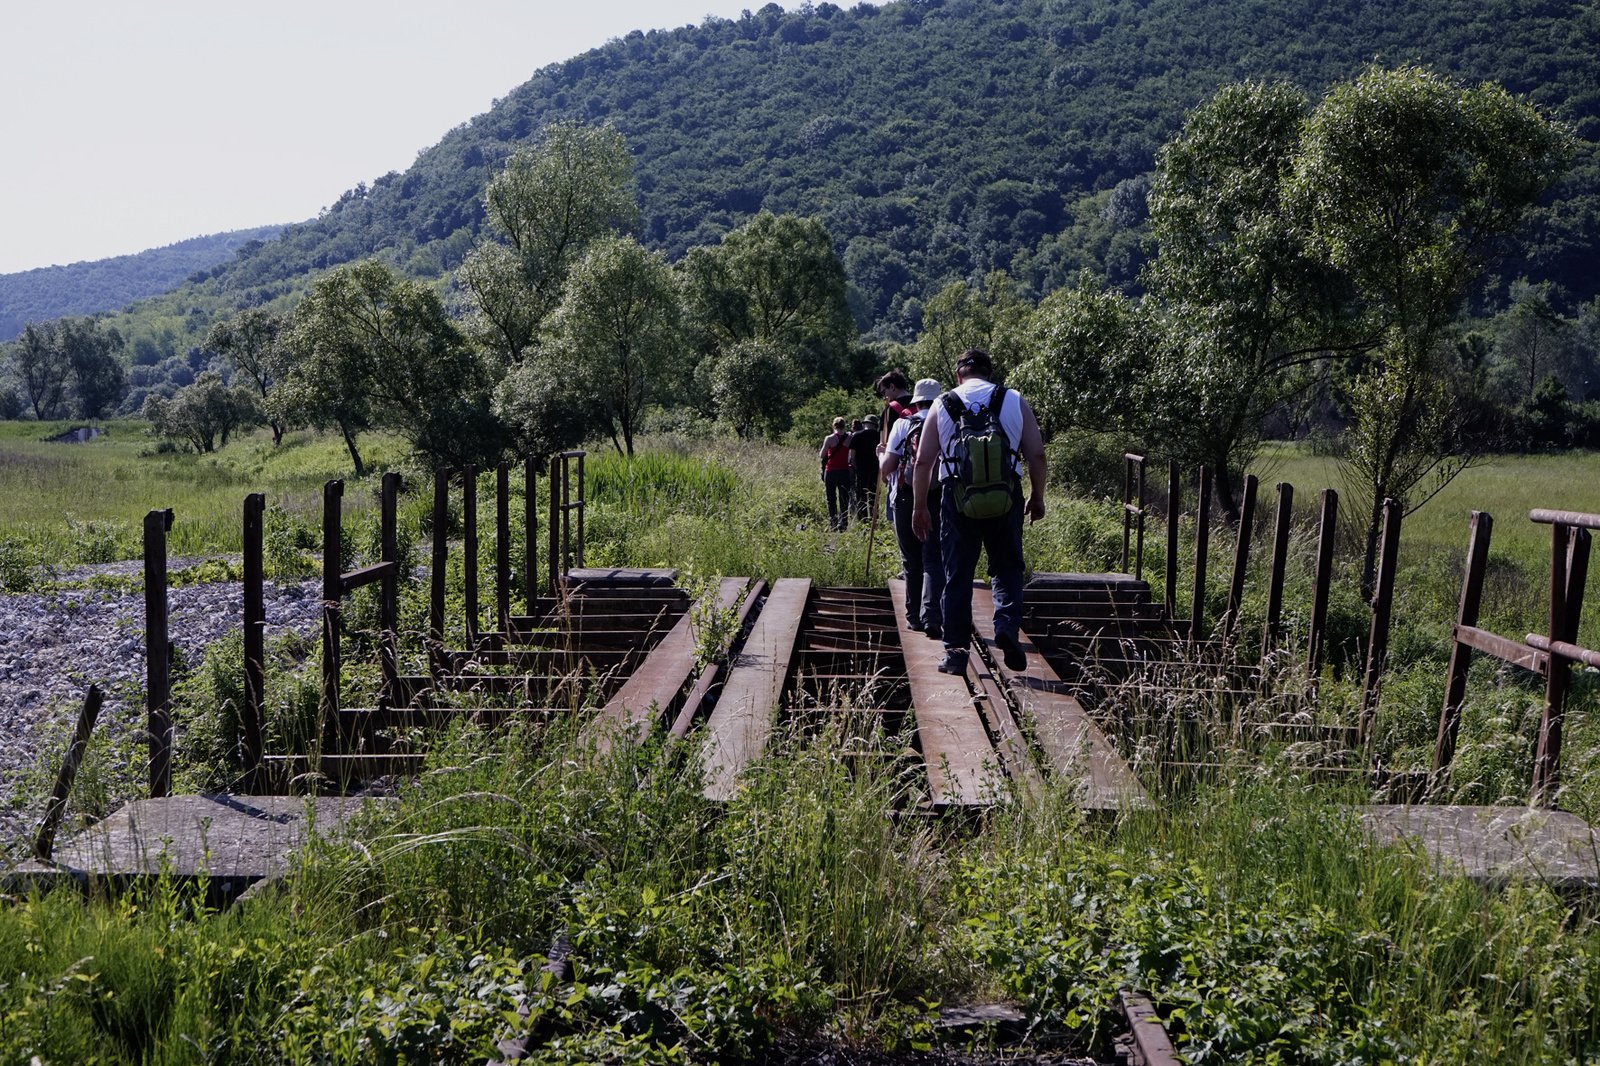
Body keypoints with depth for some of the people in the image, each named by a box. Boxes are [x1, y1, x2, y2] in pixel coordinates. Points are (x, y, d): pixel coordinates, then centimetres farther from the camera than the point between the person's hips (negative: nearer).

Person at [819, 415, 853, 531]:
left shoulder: (829, 438, -8)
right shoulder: (849, 438, -1)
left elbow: (822, 455, -4)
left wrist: (819, 454, 16)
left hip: (831, 471, -2)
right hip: (845, 470, 2)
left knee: (831, 499, 7)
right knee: (844, 499, 6)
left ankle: (832, 523, 3)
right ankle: (842, 523, 2)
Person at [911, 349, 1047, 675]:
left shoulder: (942, 405, 7)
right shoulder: (1015, 401, 7)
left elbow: (923, 461, 3)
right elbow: (1037, 455, 4)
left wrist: (919, 507, 10)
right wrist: (1038, 497, 15)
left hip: (957, 497, 0)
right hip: (1005, 496, 0)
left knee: (957, 575, 7)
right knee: (1007, 568, 12)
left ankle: (956, 649, 6)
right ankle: (1007, 625, -10)